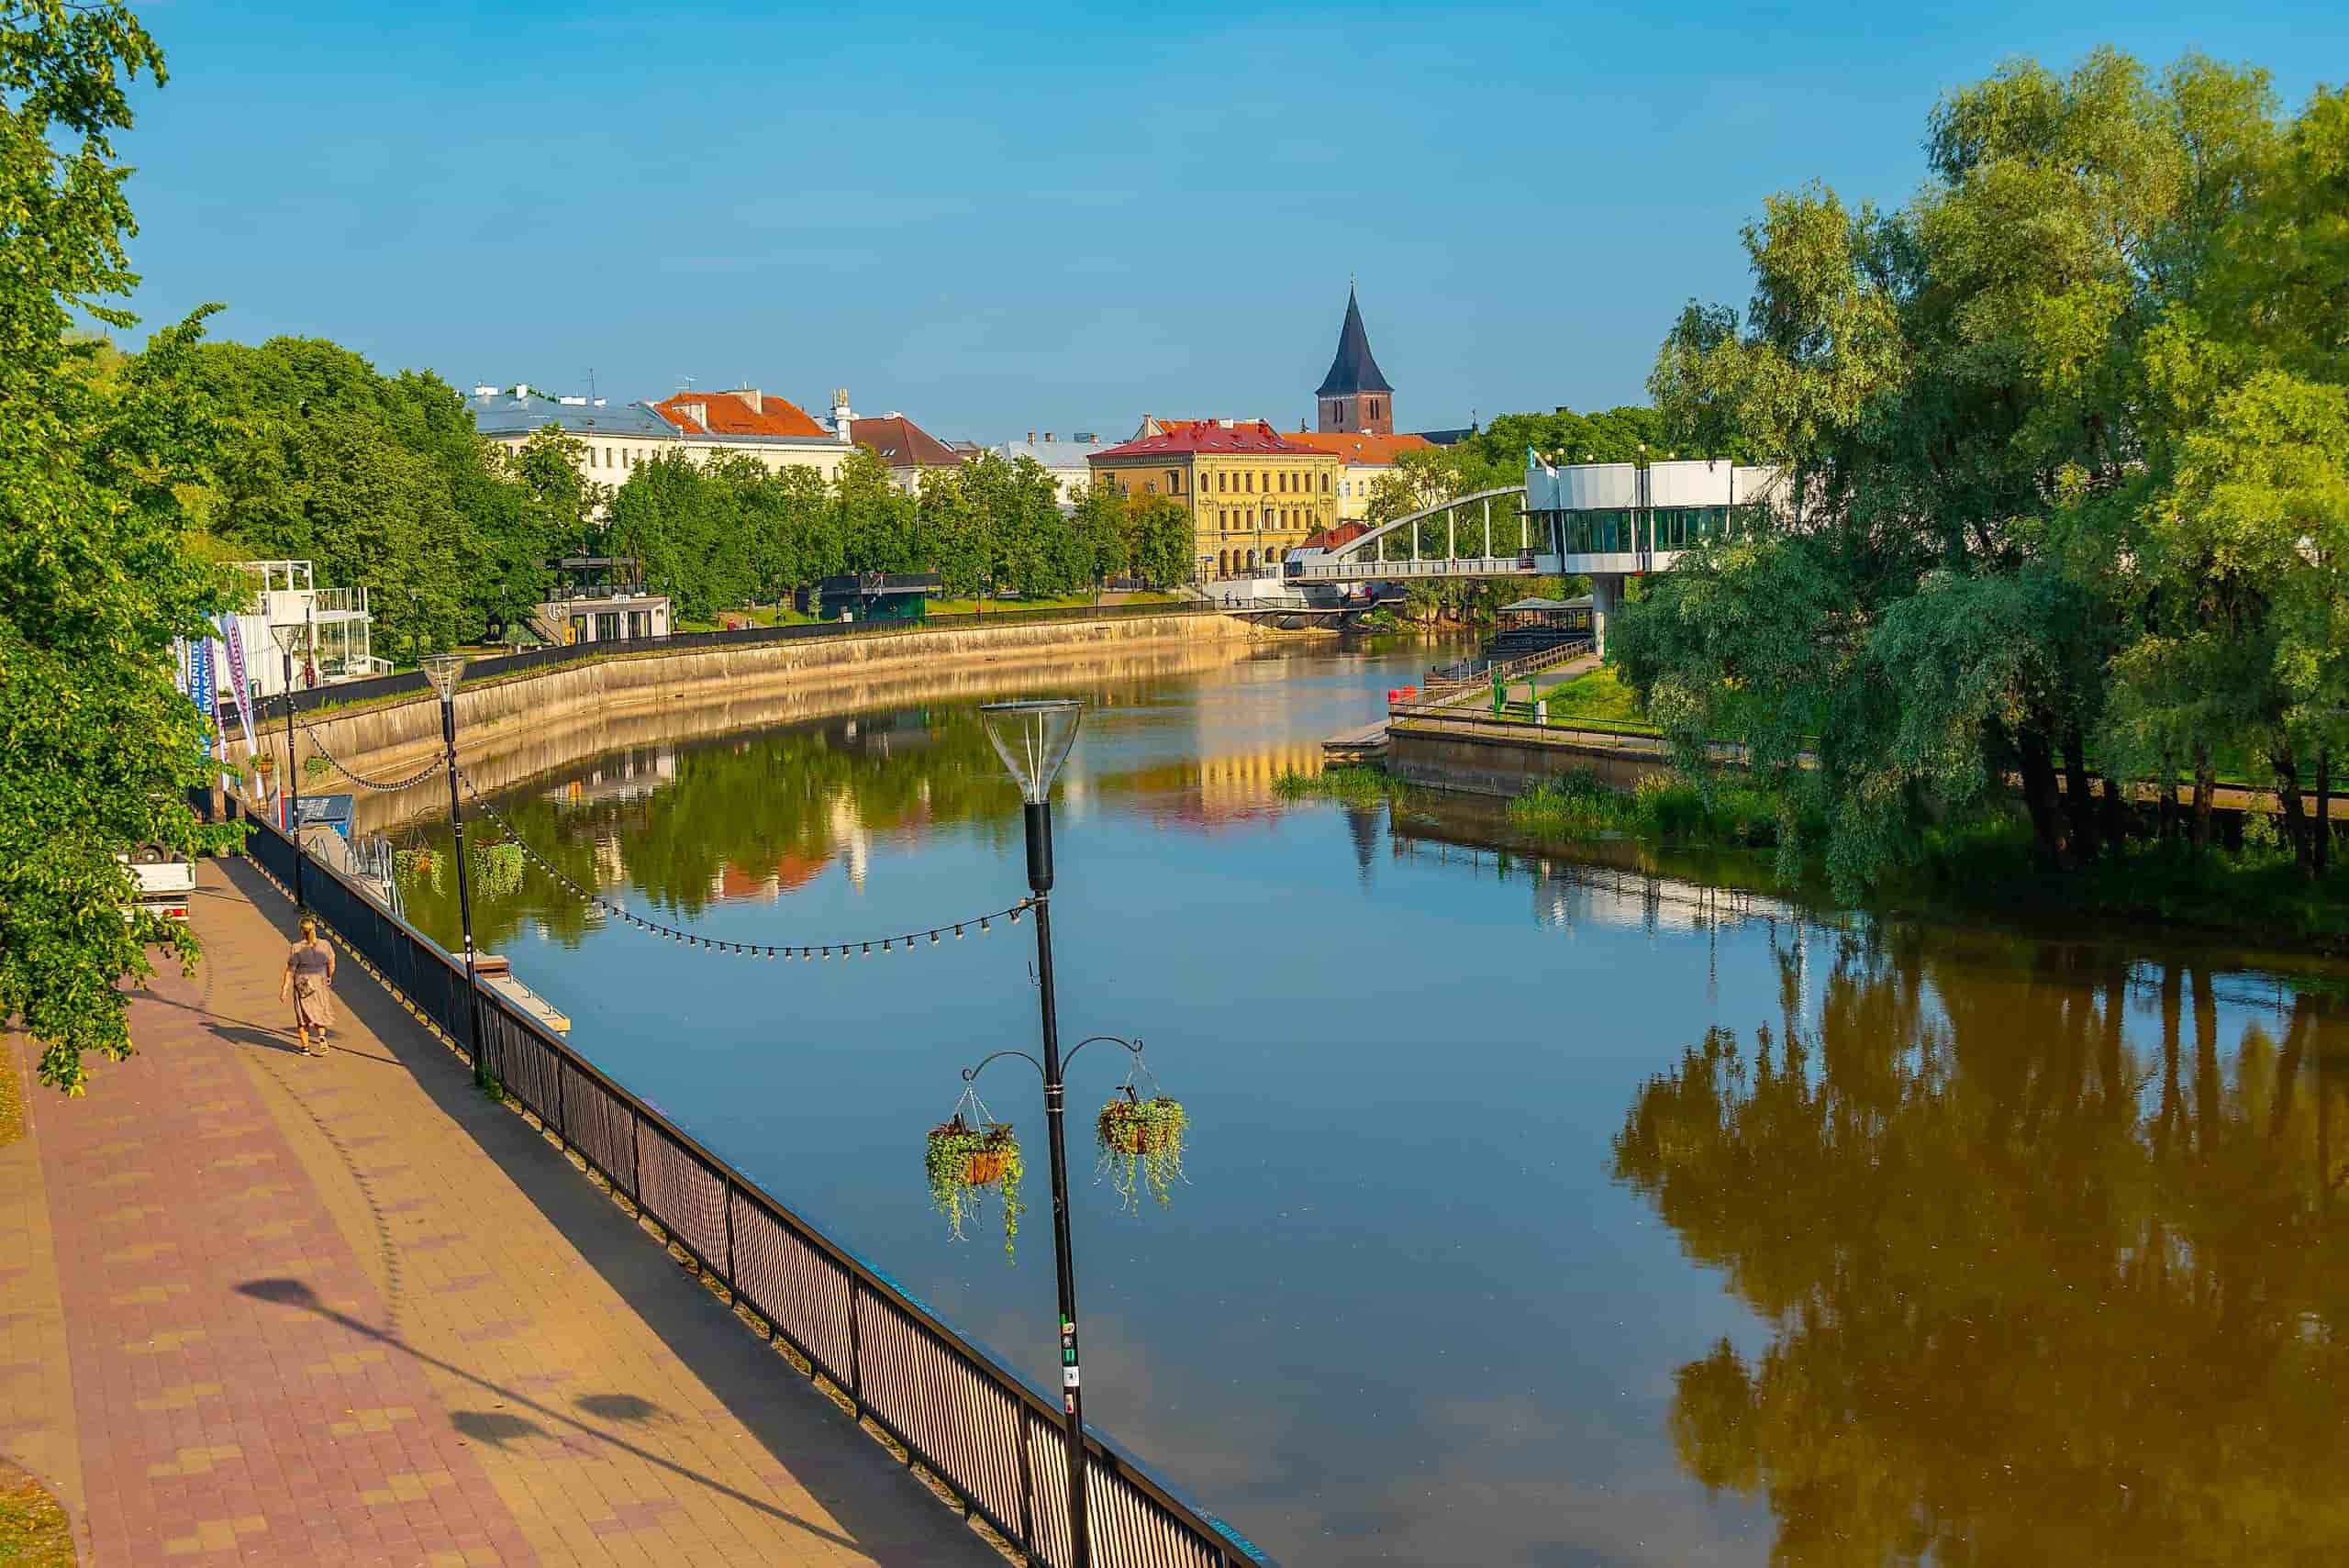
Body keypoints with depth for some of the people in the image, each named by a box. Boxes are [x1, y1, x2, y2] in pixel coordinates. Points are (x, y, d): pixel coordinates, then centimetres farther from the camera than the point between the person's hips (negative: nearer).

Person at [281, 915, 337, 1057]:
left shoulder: (296, 948, -17)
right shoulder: (325, 945, -9)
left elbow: (290, 970, -13)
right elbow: (331, 964, 3)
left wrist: (284, 988, -5)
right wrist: (329, 977, 22)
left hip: (301, 985, -2)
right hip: (320, 984, 2)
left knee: (303, 1016, 14)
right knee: (319, 1012, 22)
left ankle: (305, 1047, 20)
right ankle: (322, 1036, -1)